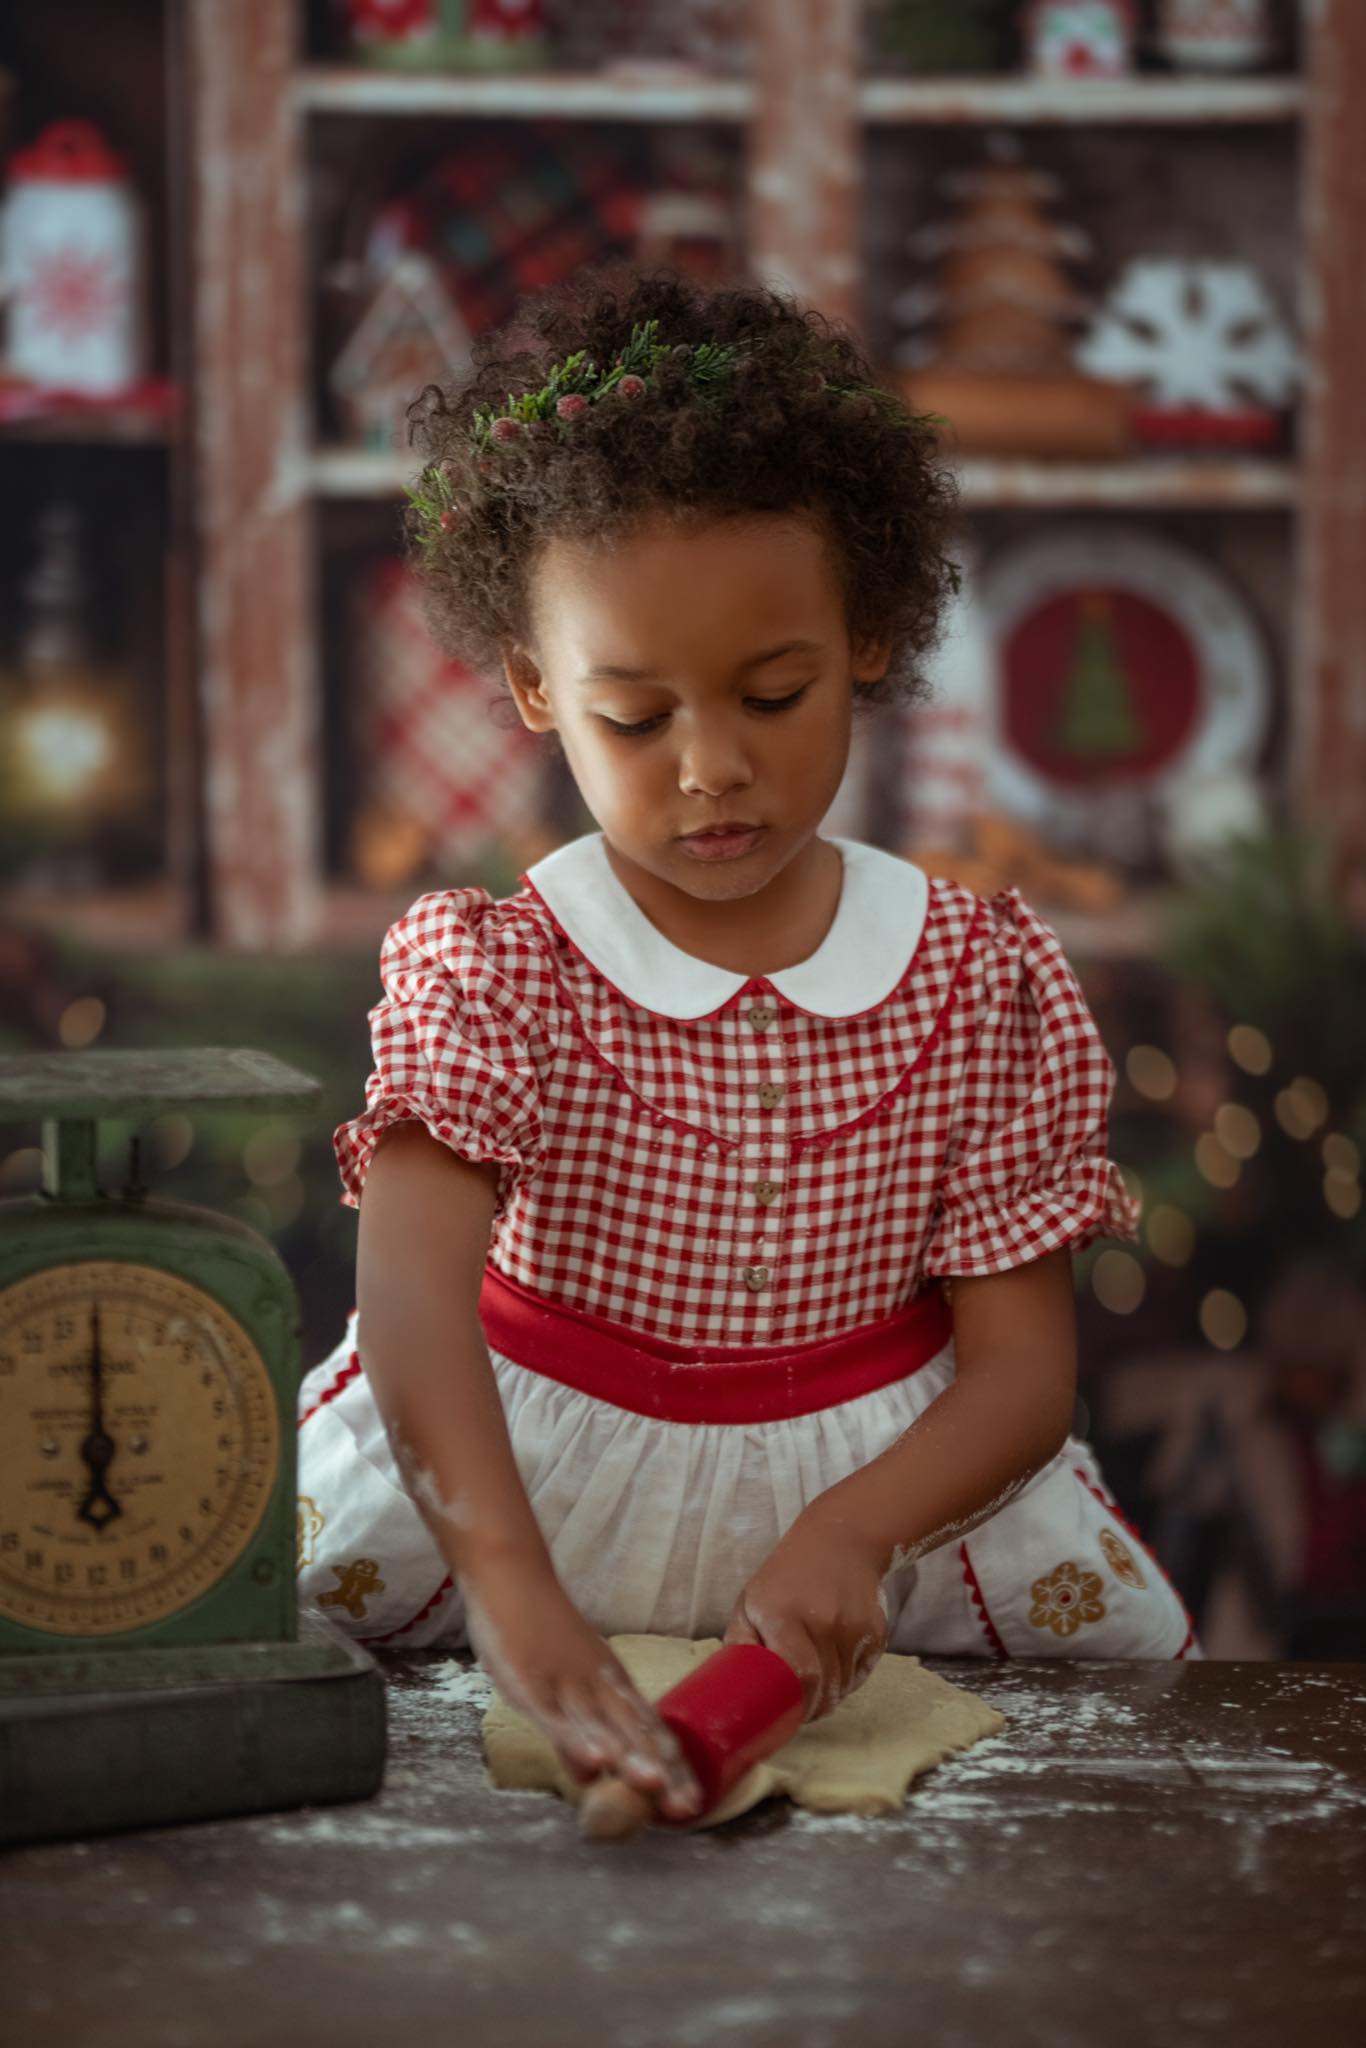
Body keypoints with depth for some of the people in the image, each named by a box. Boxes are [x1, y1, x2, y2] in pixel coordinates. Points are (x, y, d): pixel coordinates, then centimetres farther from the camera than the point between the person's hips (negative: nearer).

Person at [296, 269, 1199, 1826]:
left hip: (883, 1488, 2)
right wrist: (512, 1590, -49)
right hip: (513, 1484, -2)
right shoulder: (491, 972, -13)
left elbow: (1021, 1367, -8)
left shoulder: (983, 980, -6)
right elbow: (416, 1294, -30)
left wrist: (851, 1531, -31)